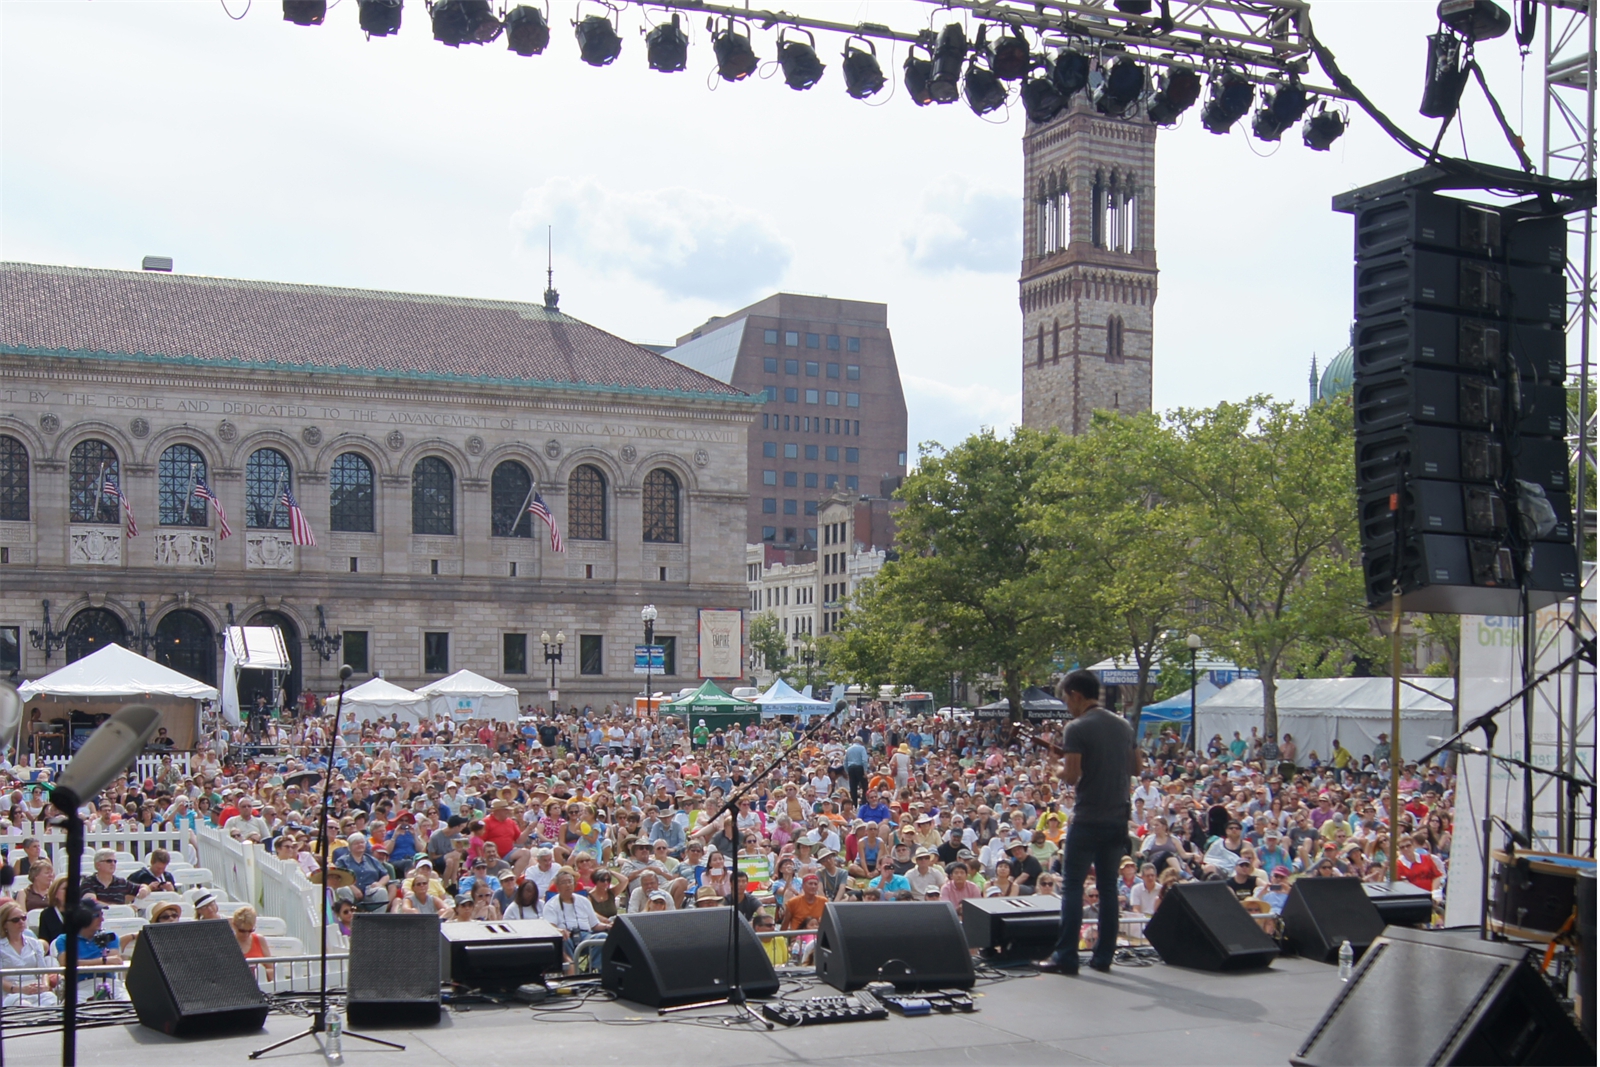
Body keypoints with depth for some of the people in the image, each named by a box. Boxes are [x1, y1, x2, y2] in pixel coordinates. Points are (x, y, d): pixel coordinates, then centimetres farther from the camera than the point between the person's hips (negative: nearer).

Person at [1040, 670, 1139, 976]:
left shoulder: (1077, 728, -12)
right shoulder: (1123, 725, 9)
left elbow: (1071, 776, -18)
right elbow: (1137, 767, 17)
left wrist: (1060, 771, 2)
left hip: (1088, 819, -6)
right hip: (1118, 818, 6)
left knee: (1072, 886, -1)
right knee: (1108, 887, 11)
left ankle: (1066, 957, -2)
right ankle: (1104, 956, 13)